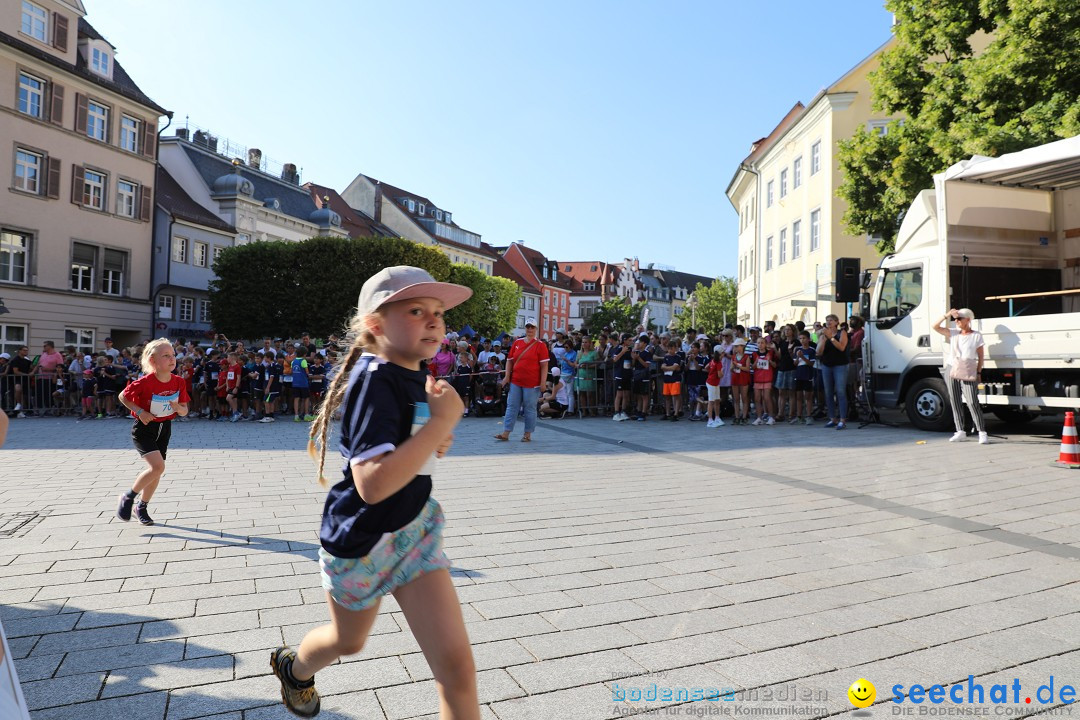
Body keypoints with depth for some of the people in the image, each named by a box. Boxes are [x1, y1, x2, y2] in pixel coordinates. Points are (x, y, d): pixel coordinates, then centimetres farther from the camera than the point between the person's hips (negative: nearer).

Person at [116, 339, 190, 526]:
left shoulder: (179, 382, -8)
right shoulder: (145, 382, -21)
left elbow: (184, 411, 0)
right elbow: (123, 397, -6)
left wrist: (178, 408, -23)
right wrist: (140, 411, -18)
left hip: (164, 428, 5)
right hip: (144, 428, -5)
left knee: (156, 471, 12)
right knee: (158, 466, -21)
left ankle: (142, 507, 32)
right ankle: (128, 497, 2)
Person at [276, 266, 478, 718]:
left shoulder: (420, 374, -1)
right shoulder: (375, 381, -26)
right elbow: (372, 483, -37)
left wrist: (437, 440, -3)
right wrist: (444, 419, -32)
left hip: (414, 528, 6)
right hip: (362, 539, -6)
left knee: (456, 663, -2)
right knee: (348, 641, 25)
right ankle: (294, 668, 62)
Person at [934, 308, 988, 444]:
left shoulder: (977, 336, 2)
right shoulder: (953, 333, 11)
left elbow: (981, 356, 2)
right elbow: (936, 327, 5)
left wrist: (978, 372, -4)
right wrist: (947, 315, -3)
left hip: (968, 373, -4)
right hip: (951, 369, 4)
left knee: (972, 402, -10)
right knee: (955, 402, 7)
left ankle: (982, 433, -5)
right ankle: (960, 431, 15)